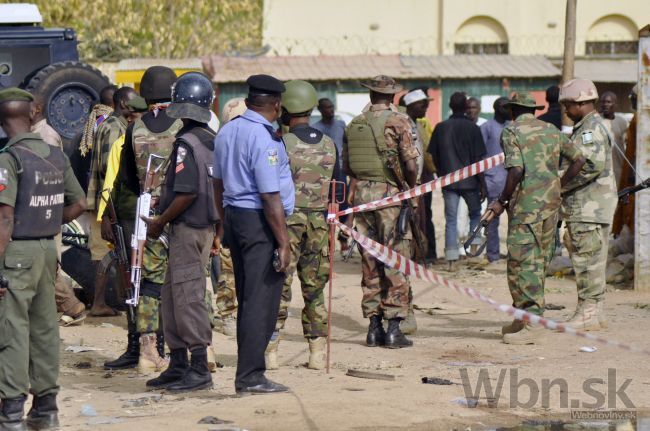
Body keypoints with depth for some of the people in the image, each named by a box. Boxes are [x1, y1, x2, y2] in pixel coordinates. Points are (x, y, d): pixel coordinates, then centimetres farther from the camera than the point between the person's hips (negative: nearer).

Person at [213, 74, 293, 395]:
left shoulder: (226, 132, 10)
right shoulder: (264, 138, -17)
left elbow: (218, 183, 19)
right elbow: (271, 197, -19)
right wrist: (284, 242, -16)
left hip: (234, 215, 9)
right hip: (259, 223, -9)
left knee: (246, 299, 15)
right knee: (262, 302, -6)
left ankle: (248, 371, 19)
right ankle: (250, 377, -6)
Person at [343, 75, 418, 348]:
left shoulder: (354, 125, 9)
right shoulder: (398, 122, -7)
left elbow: (346, 167, 12)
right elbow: (411, 164, -12)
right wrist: (412, 187, 5)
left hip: (362, 194, 5)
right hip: (390, 194, -5)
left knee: (369, 261, 10)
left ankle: (374, 327, 11)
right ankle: (393, 329, -3)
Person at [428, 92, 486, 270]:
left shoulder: (441, 128, 1)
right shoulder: (472, 128, -6)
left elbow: (433, 157, 5)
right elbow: (478, 159, -7)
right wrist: (483, 185, -1)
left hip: (448, 181, 2)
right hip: (470, 181, -2)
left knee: (450, 220, 4)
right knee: (475, 214, 19)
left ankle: (451, 259, -2)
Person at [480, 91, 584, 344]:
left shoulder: (512, 132, -6)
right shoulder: (551, 131, 14)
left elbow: (517, 170, -18)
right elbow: (578, 159, 16)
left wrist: (502, 201, -9)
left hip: (527, 202, -7)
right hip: (551, 201, 7)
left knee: (522, 261, -5)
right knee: (540, 260, 13)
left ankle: (531, 323, -10)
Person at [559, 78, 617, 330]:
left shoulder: (592, 128, -13)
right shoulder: (583, 128, 20)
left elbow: (594, 165, -24)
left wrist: (561, 185, -18)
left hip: (590, 207, -11)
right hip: (583, 206, 11)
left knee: (588, 260, -9)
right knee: (587, 261, 13)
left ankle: (588, 314, -8)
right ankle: (594, 314, 17)